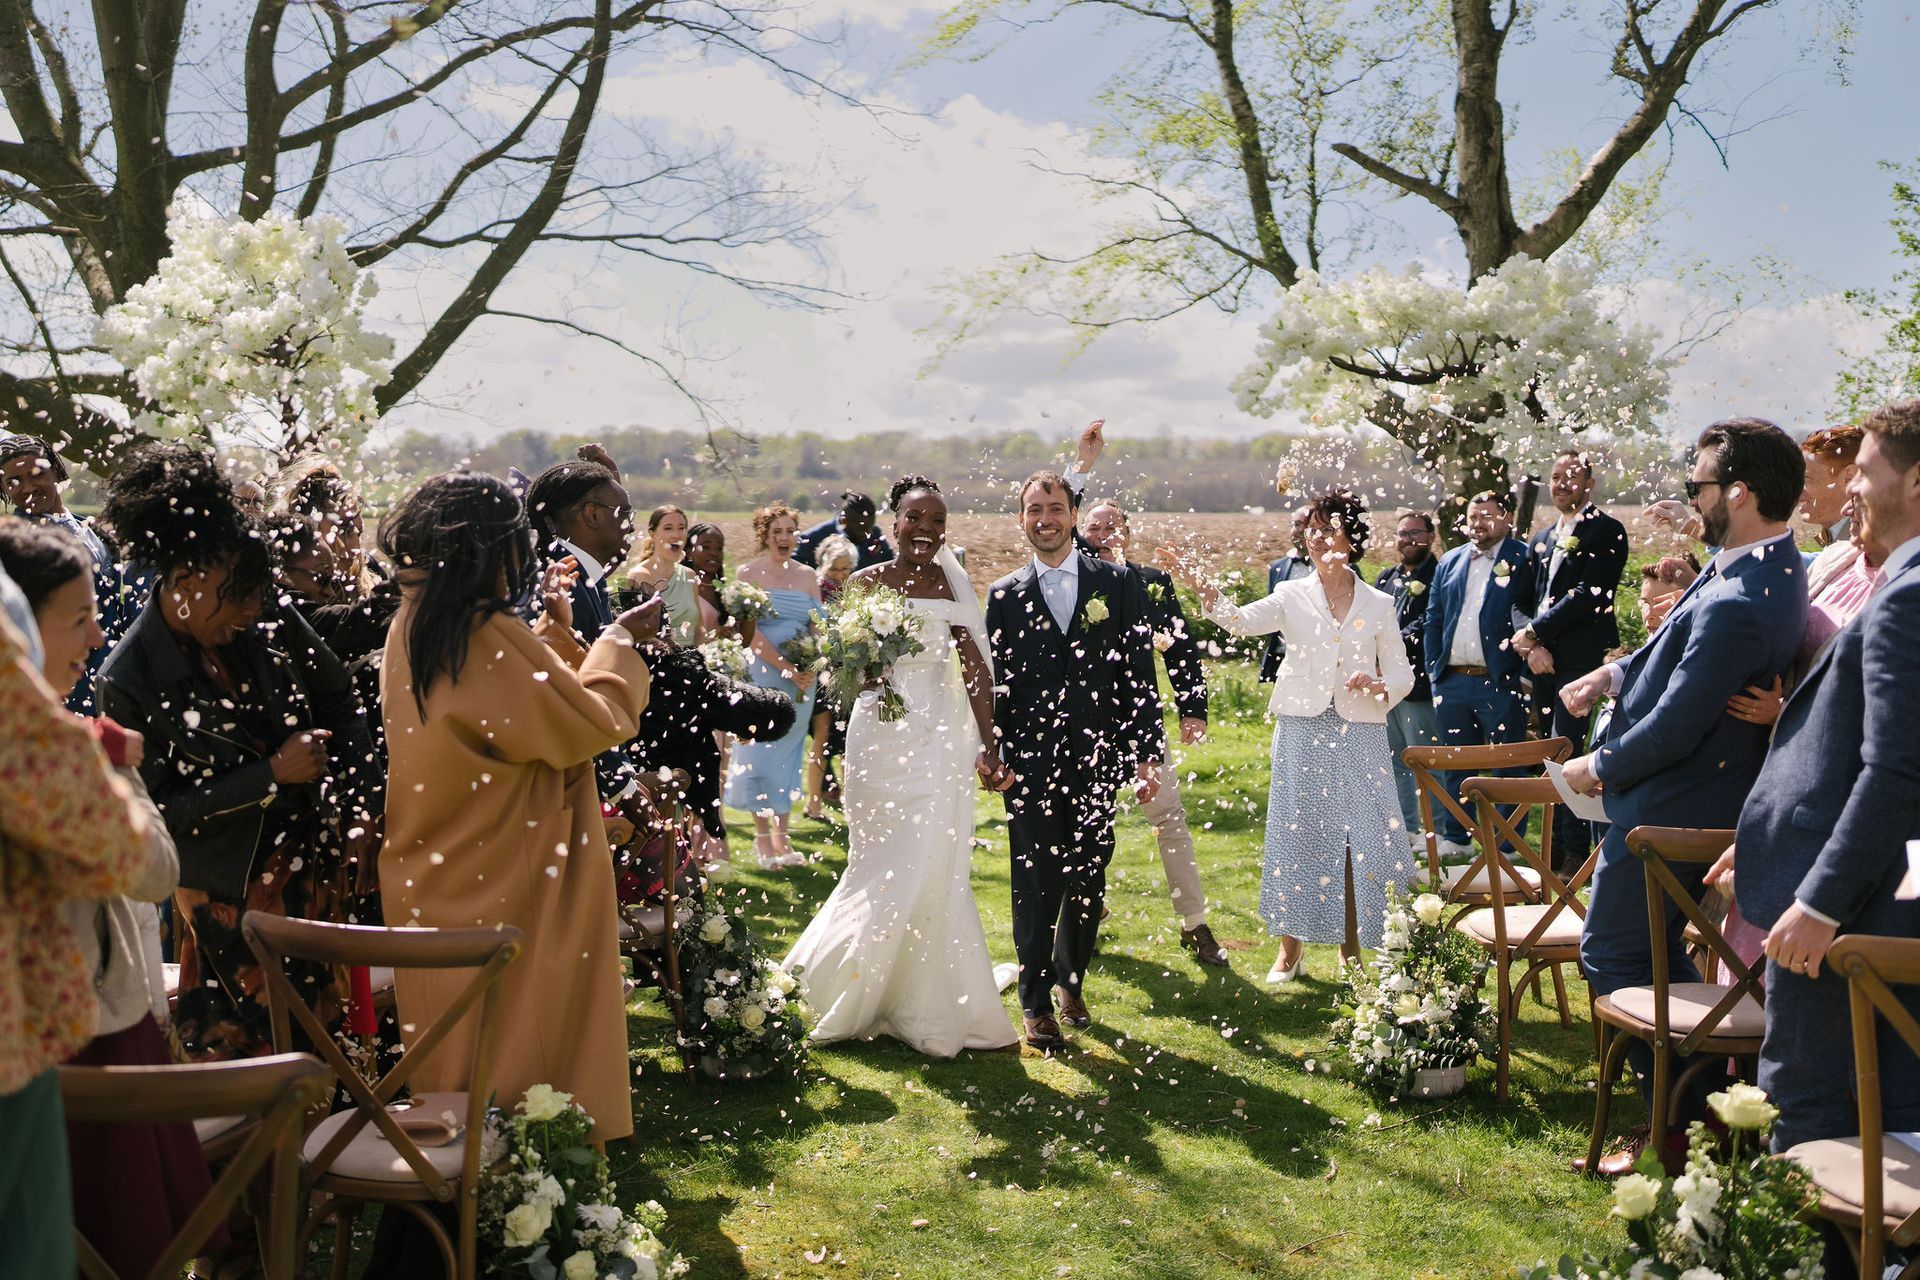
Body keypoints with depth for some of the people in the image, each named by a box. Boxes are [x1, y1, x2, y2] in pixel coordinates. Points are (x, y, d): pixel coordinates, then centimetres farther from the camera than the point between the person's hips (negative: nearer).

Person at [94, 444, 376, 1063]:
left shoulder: (270, 621, -5)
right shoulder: (128, 682, -16)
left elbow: (340, 701, 8)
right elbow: (159, 807, -14)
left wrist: (350, 798, 0)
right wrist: (272, 774, -19)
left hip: (314, 857, 4)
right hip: (228, 889, -4)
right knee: (246, 1041, 5)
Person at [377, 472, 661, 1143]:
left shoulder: (414, 626, 3)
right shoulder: (486, 636, -24)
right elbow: (591, 723, -19)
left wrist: (555, 632, 13)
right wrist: (618, 640, -6)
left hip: (435, 883, 8)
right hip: (505, 889, -8)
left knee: (458, 1054, 19)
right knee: (513, 1047, 5)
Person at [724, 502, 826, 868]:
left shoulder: (807, 576, 9)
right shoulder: (748, 573, -3)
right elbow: (751, 631, -11)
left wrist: (811, 667, -12)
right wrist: (786, 666, -18)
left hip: (802, 677, 4)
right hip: (762, 673, -4)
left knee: (789, 751, 7)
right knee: (761, 748, -1)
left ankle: (781, 835, 13)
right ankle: (762, 835, 9)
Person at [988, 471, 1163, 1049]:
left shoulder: (1116, 584, 4)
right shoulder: (1004, 595, 6)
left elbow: (1139, 675, 2)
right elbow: (992, 683, 8)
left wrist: (1148, 754, -3)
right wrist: (990, 755, 0)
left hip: (1098, 759, 1)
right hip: (1030, 763, -1)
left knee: (1088, 880, 12)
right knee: (1036, 886, 2)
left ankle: (1071, 978, 33)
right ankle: (1036, 1003, 14)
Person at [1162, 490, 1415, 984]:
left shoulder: (1379, 605, 6)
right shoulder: (1292, 596, 3)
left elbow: (1402, 674, 10)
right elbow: (1244, 620, -16)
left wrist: (1380, 687, -13)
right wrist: (1211, 598, -36)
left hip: (1360, 736, 0)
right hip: (1303, 734, 0)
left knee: (1360, 837, -1)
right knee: (1297, 833, 3)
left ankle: (1352, 949, 13)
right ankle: (1290, 948, 16)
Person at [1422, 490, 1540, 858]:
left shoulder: (1524, 560, -2)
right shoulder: (1450, 561, 14)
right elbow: (1433, 620, 16)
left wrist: (1525, 676, -10)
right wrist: (1434, 671, 8)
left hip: (1500, 682, -5)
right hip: (1452, 682, 5)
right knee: (1455, 765, 13)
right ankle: (1455, 839, 24)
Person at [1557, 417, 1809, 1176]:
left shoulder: (1737, 606, -31)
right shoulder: (1768, 566, 3)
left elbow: (1673, 729, -26)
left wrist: (1598, 768, -10)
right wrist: (1616, 675, 6)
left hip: (1671, 809, -10)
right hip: (1697, 798, 10)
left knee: (1612, 955, 3)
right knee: (1656, 950, 23)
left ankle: (1680, 1124, 11)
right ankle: (1703, 1095, 32)